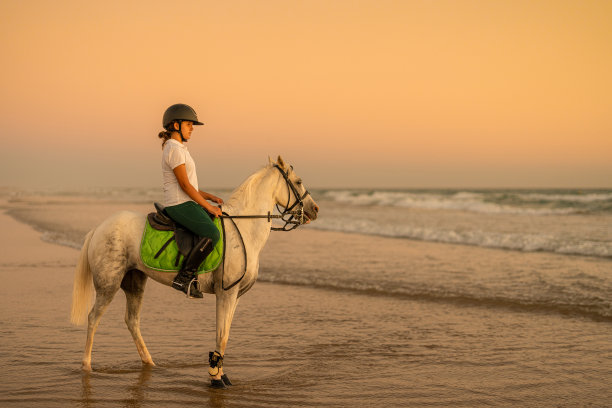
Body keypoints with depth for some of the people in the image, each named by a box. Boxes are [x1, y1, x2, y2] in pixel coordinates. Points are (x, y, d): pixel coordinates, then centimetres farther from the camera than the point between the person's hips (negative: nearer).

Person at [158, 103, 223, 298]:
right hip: (180, 204, -11)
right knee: (212, 234, -27)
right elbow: (185, 185, -17)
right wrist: (209, 207, -13)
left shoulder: (179, 148, 21)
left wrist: (210, 197, 13)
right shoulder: (174, 149, -12)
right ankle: (184, 278, -23)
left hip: (186, 203, 11)